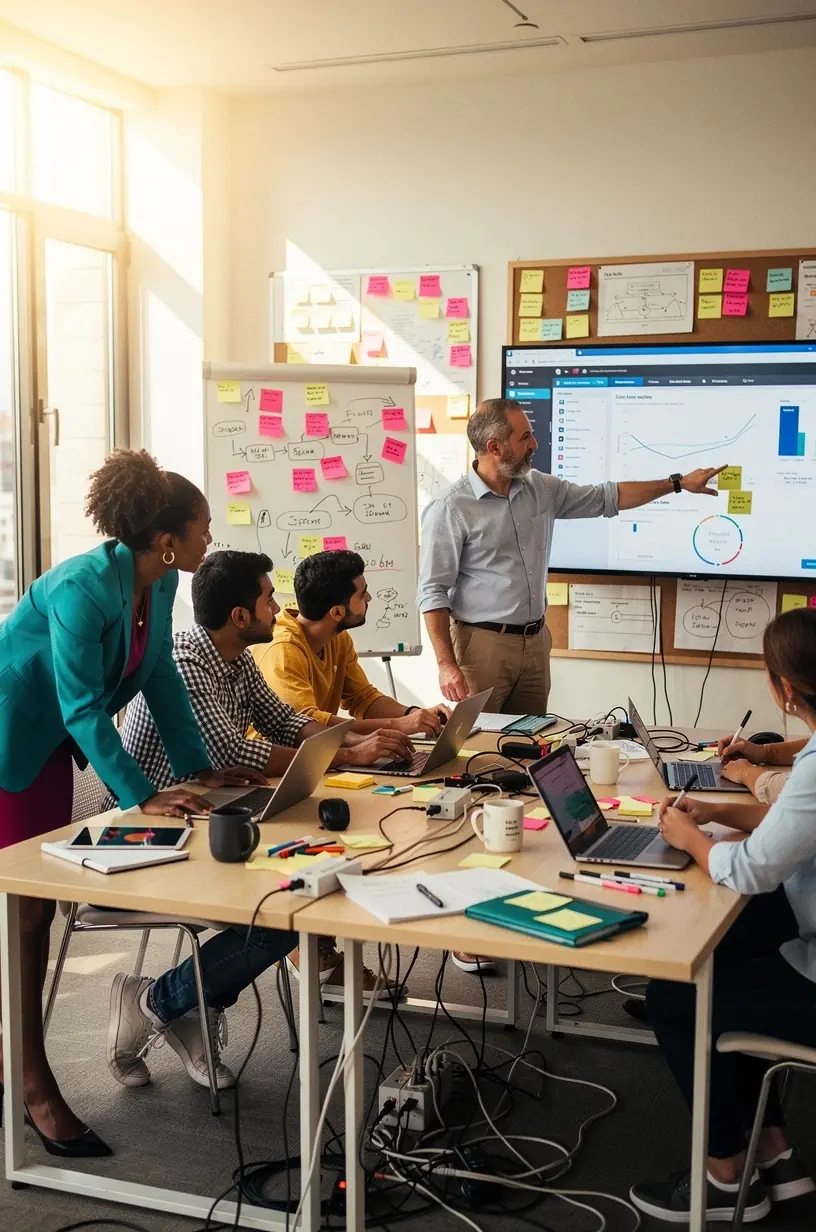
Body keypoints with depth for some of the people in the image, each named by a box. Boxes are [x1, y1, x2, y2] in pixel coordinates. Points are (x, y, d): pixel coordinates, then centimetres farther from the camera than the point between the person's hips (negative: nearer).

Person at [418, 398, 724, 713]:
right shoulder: (451, 509, -11)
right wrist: (446, 664, -17)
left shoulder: (540, 488, 8)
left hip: (535, 641, 6)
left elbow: (606, 498, 17)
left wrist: (679, 483, 15)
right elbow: (433, 592, -11)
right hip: (482, 645, -6)